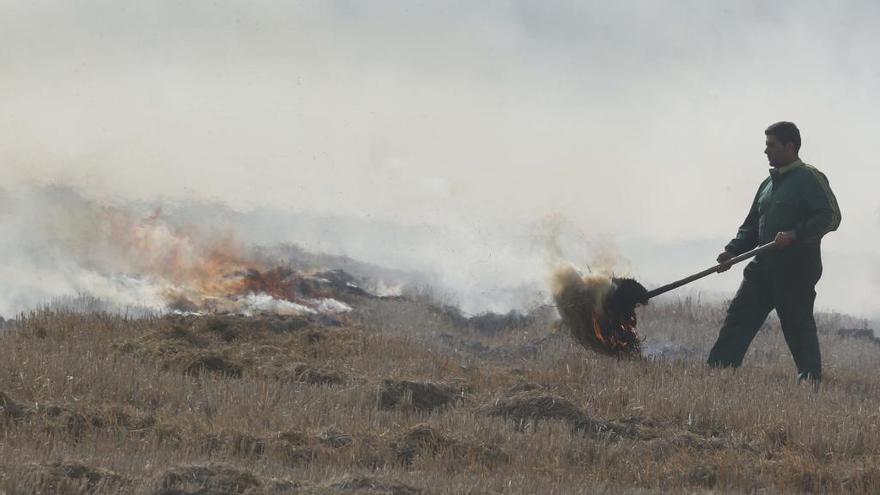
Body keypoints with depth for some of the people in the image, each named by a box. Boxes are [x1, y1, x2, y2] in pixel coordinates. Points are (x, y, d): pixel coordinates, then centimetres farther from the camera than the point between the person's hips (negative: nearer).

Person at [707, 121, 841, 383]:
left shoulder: (809, 178, -5)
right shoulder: (768, 183, 21)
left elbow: (831, 217, -15)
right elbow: (751, 226, 25)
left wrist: (795, 234, -25)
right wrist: (733, 250, 8)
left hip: (796, 271, -8)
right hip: (763, 268, 8)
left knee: (798, 328, -4)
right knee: (737, 321, 1)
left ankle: (811, 382, 5)